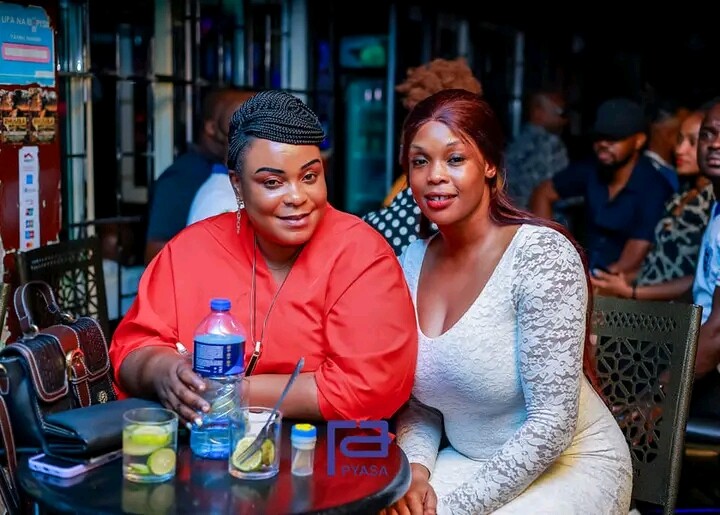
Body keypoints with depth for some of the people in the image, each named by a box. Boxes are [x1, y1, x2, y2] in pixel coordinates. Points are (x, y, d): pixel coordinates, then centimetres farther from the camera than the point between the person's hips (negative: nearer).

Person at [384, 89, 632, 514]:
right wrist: (414, 469, -13)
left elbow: (552, 425, -21)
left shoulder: (541, 254, -19)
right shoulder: (413, 262, -1)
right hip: (469, 461, 5)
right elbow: (418, 403, 5)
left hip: (569, 465, -4)